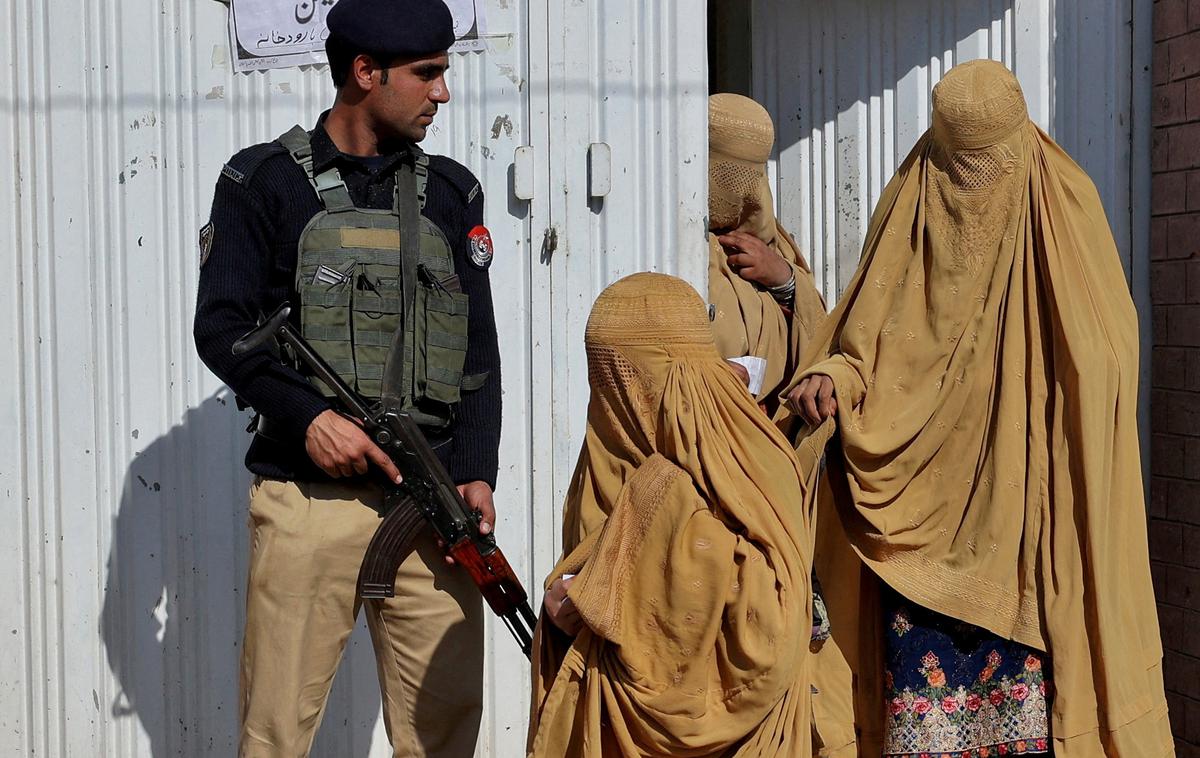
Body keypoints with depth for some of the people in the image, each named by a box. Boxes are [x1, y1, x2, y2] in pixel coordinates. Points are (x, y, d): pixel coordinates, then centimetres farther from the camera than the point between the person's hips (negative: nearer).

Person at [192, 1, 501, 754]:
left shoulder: (451, 192, 13)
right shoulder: (266, 184, 3)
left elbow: (477, 349, 11)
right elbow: (221, 329, -1)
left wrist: (477, 473, -1)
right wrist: (309, 415, -16)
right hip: (309, 499, -3)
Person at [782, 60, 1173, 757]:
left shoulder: (1063, 205, 3)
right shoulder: (910, 212, 7)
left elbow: (1107, 350, 2)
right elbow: (866, 338, 10)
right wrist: (832, 374, -12)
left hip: (1030, 509, -1)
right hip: (922, 510, 2)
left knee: (1031, 670, -2)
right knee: (923, 669, -1)